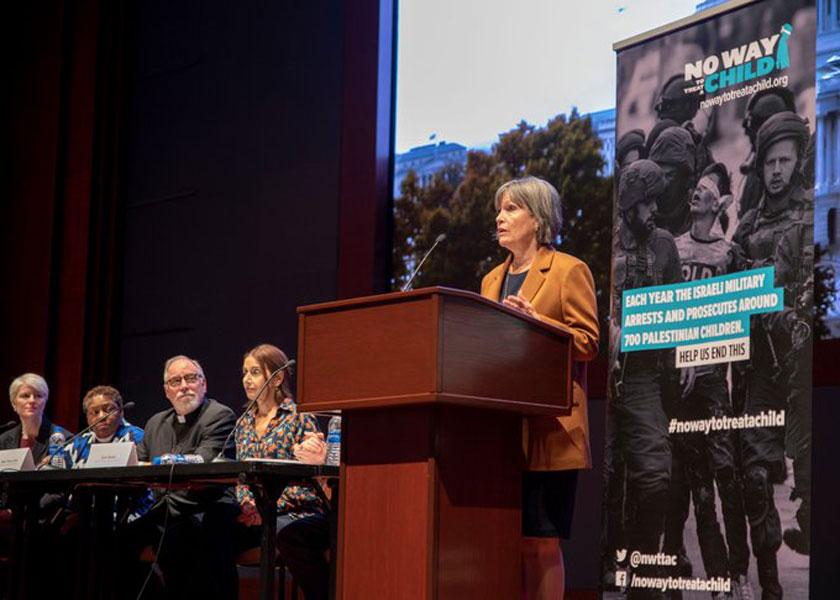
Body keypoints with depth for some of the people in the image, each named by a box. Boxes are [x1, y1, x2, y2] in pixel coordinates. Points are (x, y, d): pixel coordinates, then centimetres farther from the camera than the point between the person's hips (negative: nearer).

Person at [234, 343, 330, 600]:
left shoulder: (299, 417, 0)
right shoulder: (244, 423, 19)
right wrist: (247, 505, -3)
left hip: (296, 513, -5)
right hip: (255, 517, 5)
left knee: (286, 532, -39)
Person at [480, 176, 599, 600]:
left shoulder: (569, 271, 0)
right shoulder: (492, 280, 21)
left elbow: (588, 342, -8)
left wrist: (536, 322, -18)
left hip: (548, 430, -6)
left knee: (541, 542, -6)